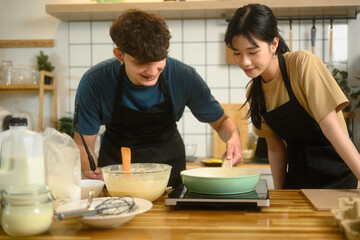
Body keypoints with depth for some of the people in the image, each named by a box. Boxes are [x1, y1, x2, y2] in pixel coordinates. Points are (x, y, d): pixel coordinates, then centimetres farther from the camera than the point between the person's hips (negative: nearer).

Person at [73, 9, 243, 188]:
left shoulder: (184, 77, -18)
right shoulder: (94, 83, -21)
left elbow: (221, 121, -3)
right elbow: (84, 143, -11)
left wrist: (233, 137, -25)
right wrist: (90, 171, -32)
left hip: (168, 160, 1)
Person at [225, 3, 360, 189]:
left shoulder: (304, 64, -16)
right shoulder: (253, 92, 1)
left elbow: (332, 128, -21)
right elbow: (275, 148, 5)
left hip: (335, 179, -5)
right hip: (297, 180, 5)